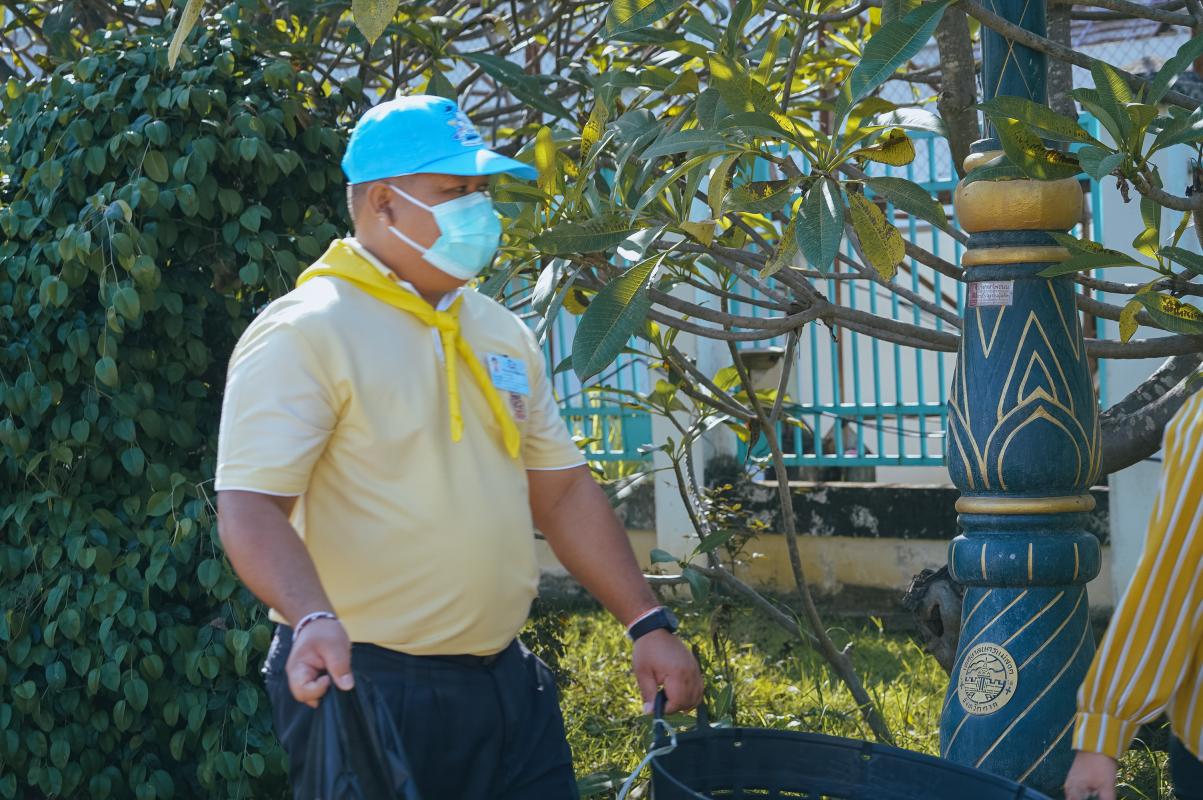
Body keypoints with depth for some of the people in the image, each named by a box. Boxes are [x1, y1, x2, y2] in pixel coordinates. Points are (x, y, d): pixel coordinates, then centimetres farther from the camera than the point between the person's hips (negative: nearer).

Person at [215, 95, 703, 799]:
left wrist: (648, 624, 9)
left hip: (509, 681, 7)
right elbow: (250, 506, -19)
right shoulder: (303, 335, -11)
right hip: (364, 689, -7)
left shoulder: (502, 332, 12)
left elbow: (562, 489, 16)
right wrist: (315, 620, -36)